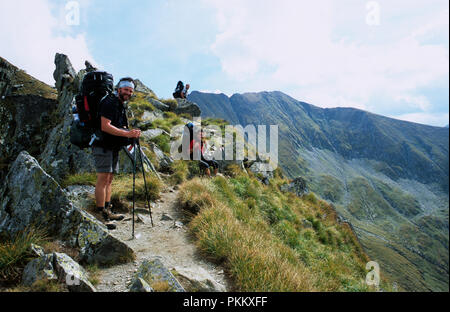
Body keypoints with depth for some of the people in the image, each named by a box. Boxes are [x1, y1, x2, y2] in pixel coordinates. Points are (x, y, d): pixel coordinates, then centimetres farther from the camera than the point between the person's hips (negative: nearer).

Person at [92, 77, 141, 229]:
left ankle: (107, 211, 19)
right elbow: (105, 126, -23)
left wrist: (130, 135, 8)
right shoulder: (109, 102, -12)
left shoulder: (122, 105, 18)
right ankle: (100, 214, -8)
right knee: (103, 179, -11)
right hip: (103, 145, -10)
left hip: (113, 146, 10)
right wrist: (127, 133, -26)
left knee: (110, 178, 11)